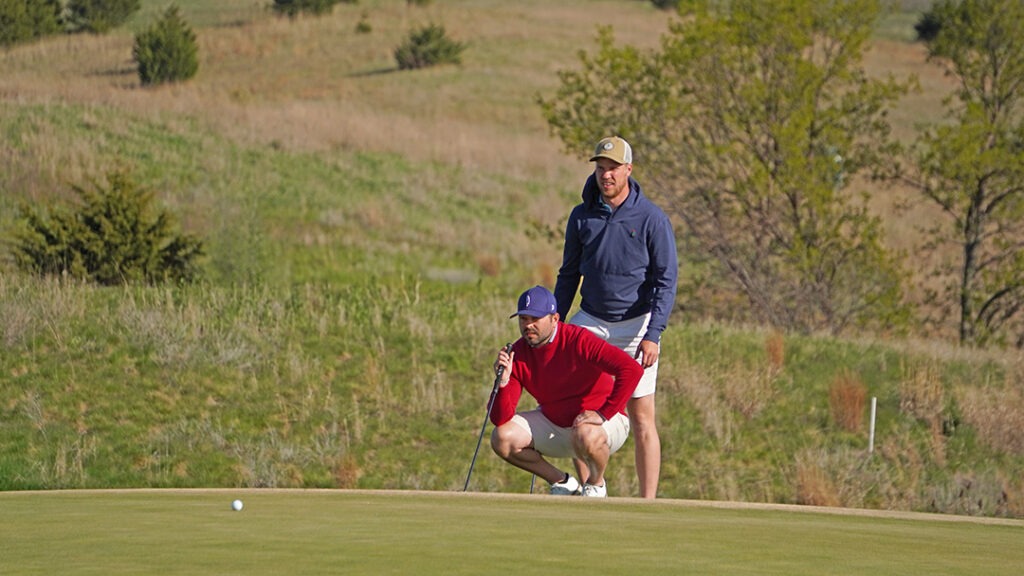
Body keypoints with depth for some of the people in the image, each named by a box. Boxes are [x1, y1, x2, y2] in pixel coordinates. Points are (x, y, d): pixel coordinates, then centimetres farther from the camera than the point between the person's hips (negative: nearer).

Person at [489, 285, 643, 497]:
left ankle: (596, 484, -4)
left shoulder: (578, 341, -24)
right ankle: (562, 483, 6)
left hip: (606, 421, -5)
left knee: (586, 436, -40)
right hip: (553, 422, 5)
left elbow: (632, 370, -33)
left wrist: (603, 413, -31)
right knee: (502, 438, -15)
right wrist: (502, 383, -31)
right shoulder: (517, 355, -9)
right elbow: (500, 419, -13)